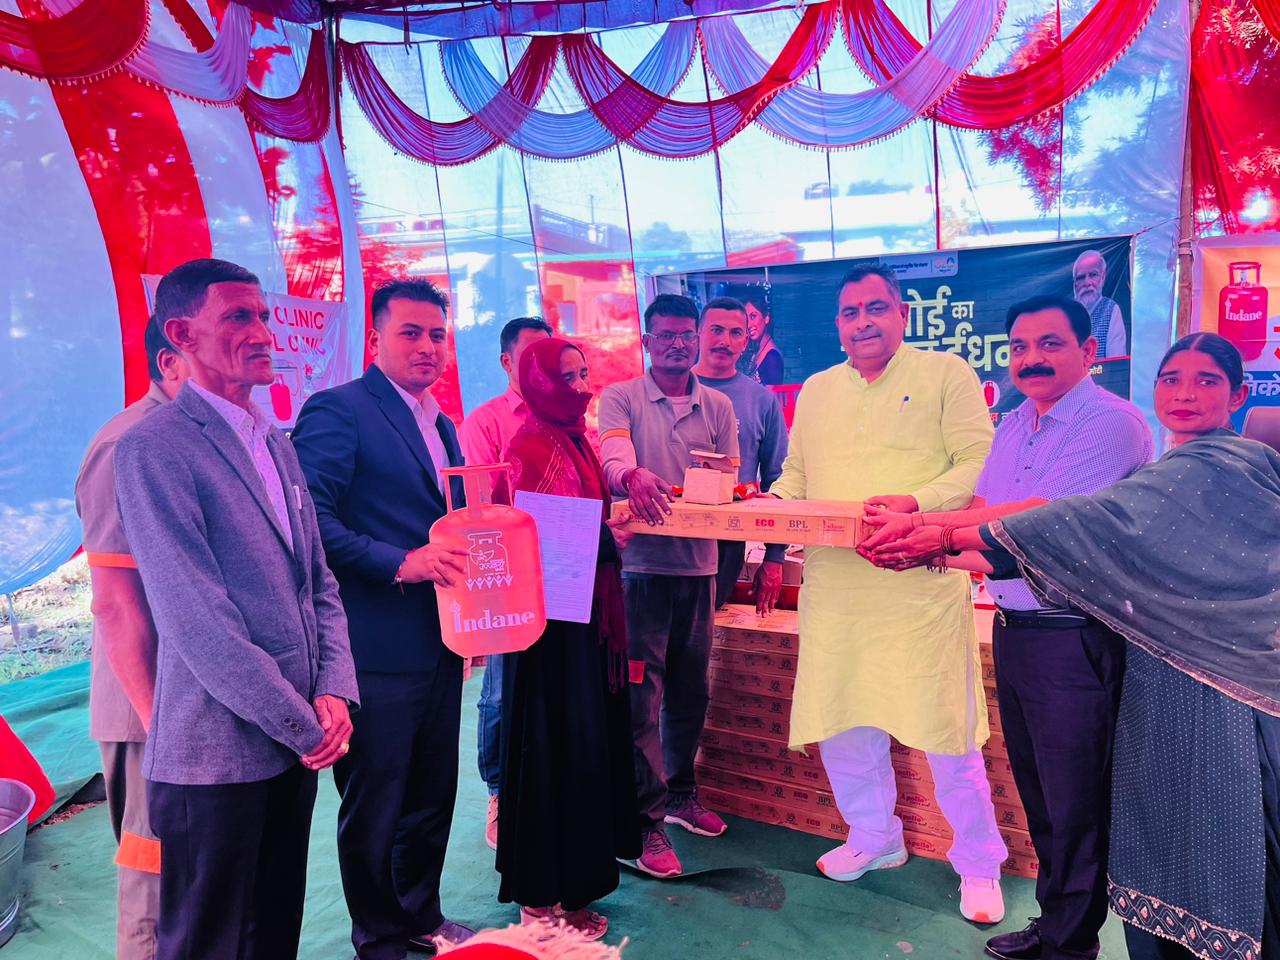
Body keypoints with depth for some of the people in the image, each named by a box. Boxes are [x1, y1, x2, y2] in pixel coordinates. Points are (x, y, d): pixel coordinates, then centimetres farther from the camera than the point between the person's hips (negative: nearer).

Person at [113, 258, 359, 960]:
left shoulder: (277, 443, 12)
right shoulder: (154, 448, -14)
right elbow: (195, 618, -19)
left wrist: (333, 692, -1)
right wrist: (304, 724, -14)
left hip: (296, 742, 7)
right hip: (217, 754, -7)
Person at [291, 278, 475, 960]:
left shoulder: (441, 425, 16)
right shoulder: (338, 410, -11)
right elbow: (311, 516, -20)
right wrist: (398, 563, -26)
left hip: (438, 643, 8)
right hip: (379, 649, -8)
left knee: (433, 795, 21)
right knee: (374, 806, 9)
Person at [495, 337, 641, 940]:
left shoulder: (574, 441, 12)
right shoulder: (532, 449, -15)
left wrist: (610, 529, 6)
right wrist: (603, 537, -20)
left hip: (586, 613, 9)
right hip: (552, 617, -9)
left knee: (590, 736, 17)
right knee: (554, 745, 0)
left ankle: (576, 874, 34)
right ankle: (544, 898, 16)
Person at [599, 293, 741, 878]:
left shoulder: (718, 407, 11)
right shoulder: (621, 398, 1)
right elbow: (614, 456, -18)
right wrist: (634, 476, -40)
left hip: (699, 565, 4)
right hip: (642, 562, -4)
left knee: (691, 691, 15)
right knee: (642, 694, -4)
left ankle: (680, 793, 33)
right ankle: (646, 820, 6)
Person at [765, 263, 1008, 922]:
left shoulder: (945, 374, 1)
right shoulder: (816, 391, 17)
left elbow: (979, 463, -7)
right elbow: (795, 474, 20)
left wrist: (917, 502, -23)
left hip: (921, 582, -5)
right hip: (834, 586, 5)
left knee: (945, 725, 2)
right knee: (839, 719, 11)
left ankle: (979, 865, 22)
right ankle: (873, 837, 34)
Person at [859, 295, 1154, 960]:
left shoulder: (1111, 423, -13)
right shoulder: (1014, 424, 13)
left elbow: (1044, 515, -23)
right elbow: (982, 513, 7)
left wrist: (943, 531, -22)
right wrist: (922, 529, -11)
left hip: (1073, 636, -8)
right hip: (1012, 627, 8)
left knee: (1074, 807, 6)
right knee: (1036, 794, 20)